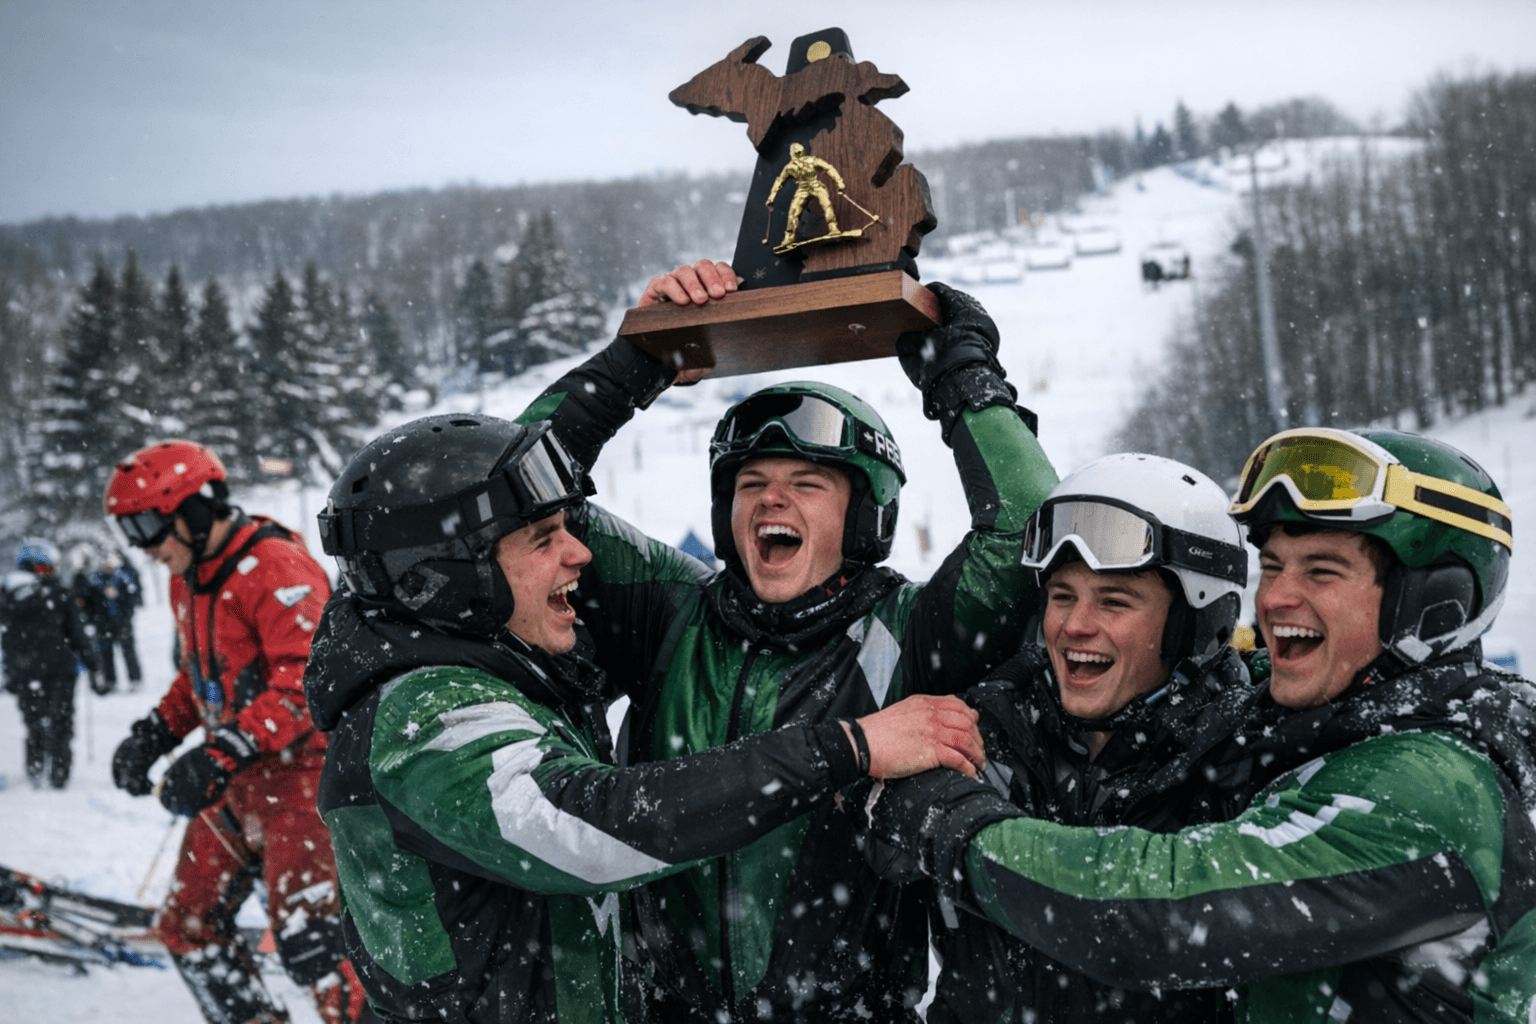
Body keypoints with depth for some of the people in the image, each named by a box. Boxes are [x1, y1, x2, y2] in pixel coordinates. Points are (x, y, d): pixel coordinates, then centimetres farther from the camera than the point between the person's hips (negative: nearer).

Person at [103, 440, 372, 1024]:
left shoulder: (274, 568, -18)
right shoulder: (186, 580, 12)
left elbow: (307, 681, -27)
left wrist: (222, 754, -31)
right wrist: (156, 733, 10)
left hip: (298, 771, -10)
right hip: (234, 784, 10)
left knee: (306, 935, -18)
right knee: (187, 926, 13)